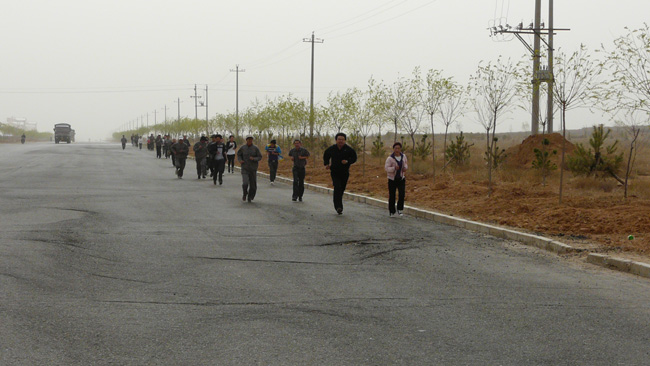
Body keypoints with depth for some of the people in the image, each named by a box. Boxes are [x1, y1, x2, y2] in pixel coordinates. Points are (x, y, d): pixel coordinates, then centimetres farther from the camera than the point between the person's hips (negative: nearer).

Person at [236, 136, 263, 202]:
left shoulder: (255, 148, -3)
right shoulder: (243, 148, -1)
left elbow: (260, 157, -1)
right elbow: (239, 155, 13)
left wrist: (254, 159, -20)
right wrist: (240, 160, -6)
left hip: (253, 169, 1)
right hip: (245, 169, -1)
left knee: (253, 185, 3)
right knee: (245, 183, -17)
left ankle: (250, 197, 24)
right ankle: (245, 193, 14)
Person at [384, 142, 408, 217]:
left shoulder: (403, 156, 0)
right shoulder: (390, 158, -13)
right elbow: (386, 168, -17)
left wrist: (405, 168, -4)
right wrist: (394, 168, -32)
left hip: (401, 178, 3)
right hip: (392, 179, -3)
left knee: (402, 194, -11)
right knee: (392, 196, 4)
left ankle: (399, 210, 4)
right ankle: (391, 212, 19)